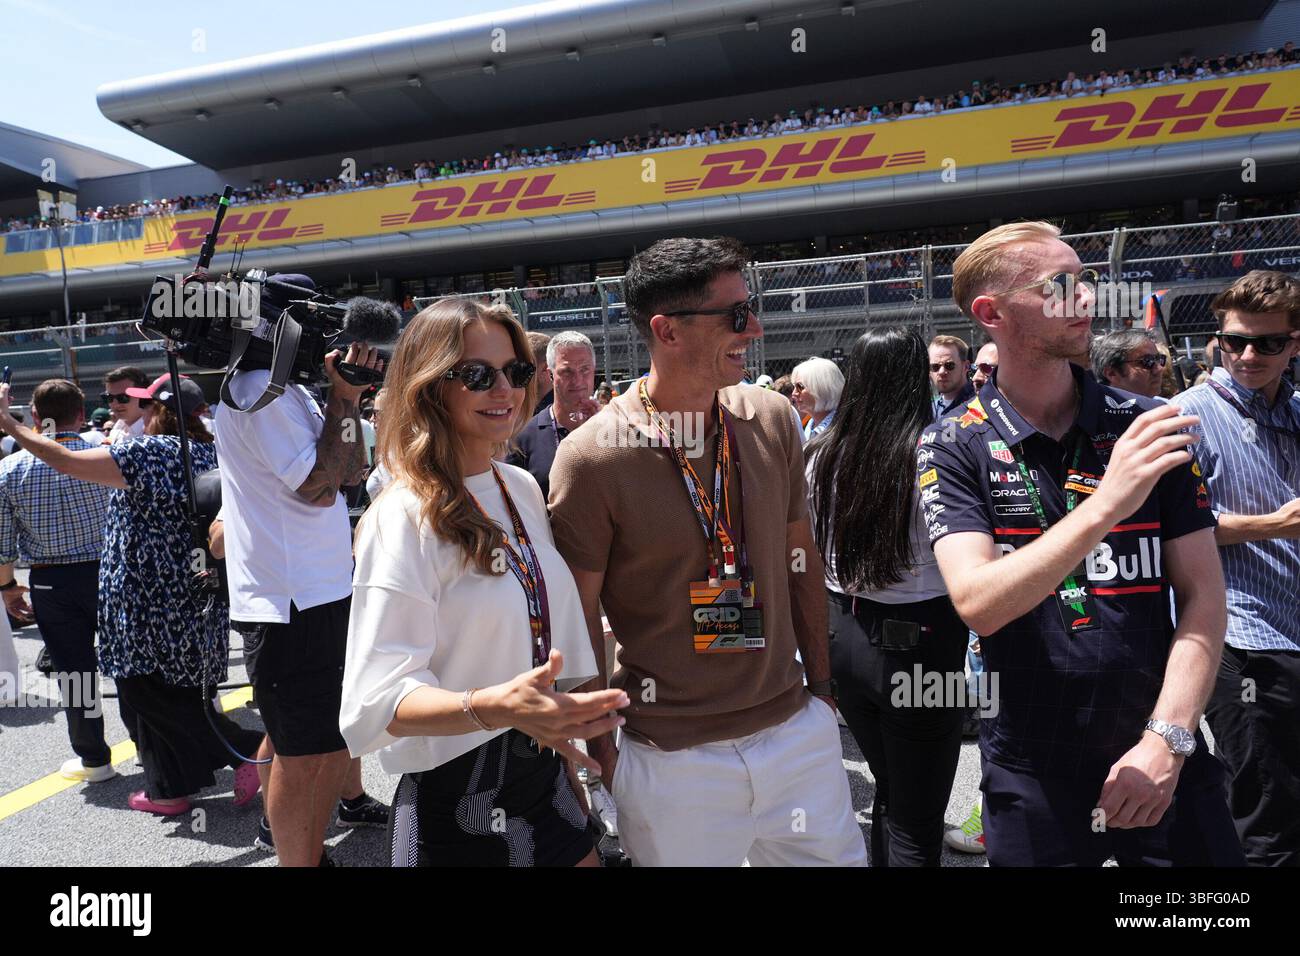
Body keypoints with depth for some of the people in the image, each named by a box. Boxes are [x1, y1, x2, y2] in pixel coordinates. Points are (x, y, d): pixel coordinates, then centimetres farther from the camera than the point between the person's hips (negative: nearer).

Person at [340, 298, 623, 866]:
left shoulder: (523, 489, 3)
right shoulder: (403, 518, -19)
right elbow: (381, 699, -24)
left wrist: (556, 719, 14)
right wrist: (493, 707, -39)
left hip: (543, 772, 6)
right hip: (456, 802, -6)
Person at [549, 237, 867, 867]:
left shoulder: (771, 419, -2)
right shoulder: (592, 458, -15)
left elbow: (799, 560, 8)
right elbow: (578, 619, -8)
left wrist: (821, 684, 12)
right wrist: (602, 749, -4)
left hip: (797, 730, 5)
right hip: (672, 760, -4)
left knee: (837, 853, 16)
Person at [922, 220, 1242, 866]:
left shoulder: (1147, 427, -2)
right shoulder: (954, 447, -9)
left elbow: (1203, 596, -3)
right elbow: (978, 604, -22)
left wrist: (1167, 740, -13)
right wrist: (1106, 504, -32)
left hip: (1164, 765, 2)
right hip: (1031, 775, -2)